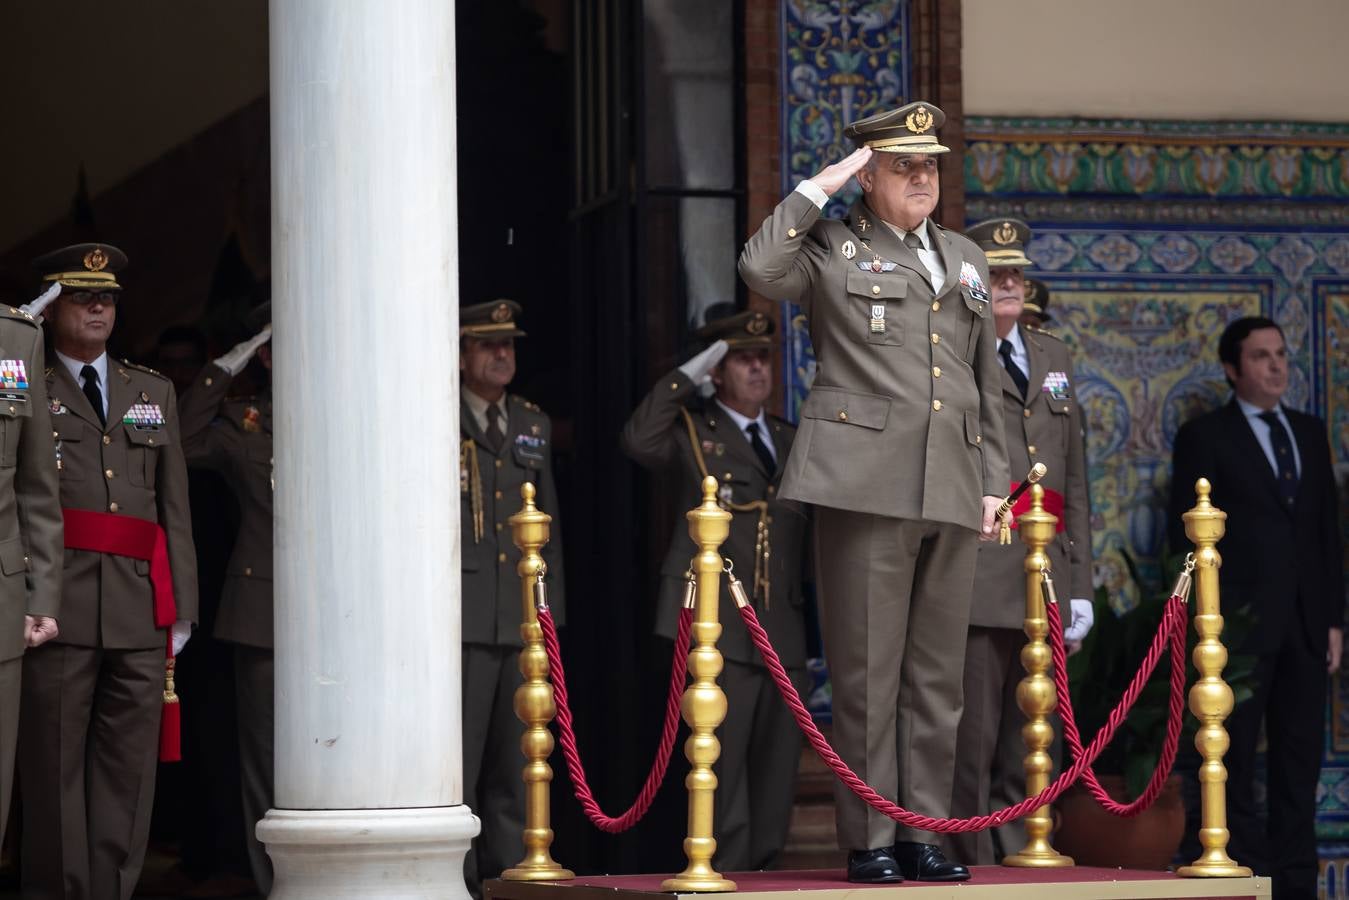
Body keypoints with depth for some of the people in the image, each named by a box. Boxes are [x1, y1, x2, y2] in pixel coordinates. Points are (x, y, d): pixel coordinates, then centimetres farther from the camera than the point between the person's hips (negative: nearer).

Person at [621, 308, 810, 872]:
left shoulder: (792, 442, 21)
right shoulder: (693, 433, 7)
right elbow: (639, 441, -13)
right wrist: (687, 378, -10)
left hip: (782, 629, 5)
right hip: (719, 628, -5)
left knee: (777, 763, 5)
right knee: (723, 757, -9)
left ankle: (761, 870, 12)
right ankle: (727, 872, -6)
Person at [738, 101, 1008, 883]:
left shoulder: (965, 259, 21)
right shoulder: (832, 249, 5)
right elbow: (760, 269, -17)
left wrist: (993, 480, 15)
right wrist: (817, 190, -8)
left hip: (952, 493, 5)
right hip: (866, 486, -5)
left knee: (938, 676, 5)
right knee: (867, 672, -4)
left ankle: (922, 832, 11)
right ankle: (869, 840, 0)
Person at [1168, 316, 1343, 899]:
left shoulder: (1310, 433, 15)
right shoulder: (1205, 436, 0)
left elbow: (1328, 529, 14)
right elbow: (1188, 537, -4)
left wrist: (1333, 618, 7)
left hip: (1304, 624, 5)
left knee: (1299, 762, 5)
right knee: (1235, 764, 0)